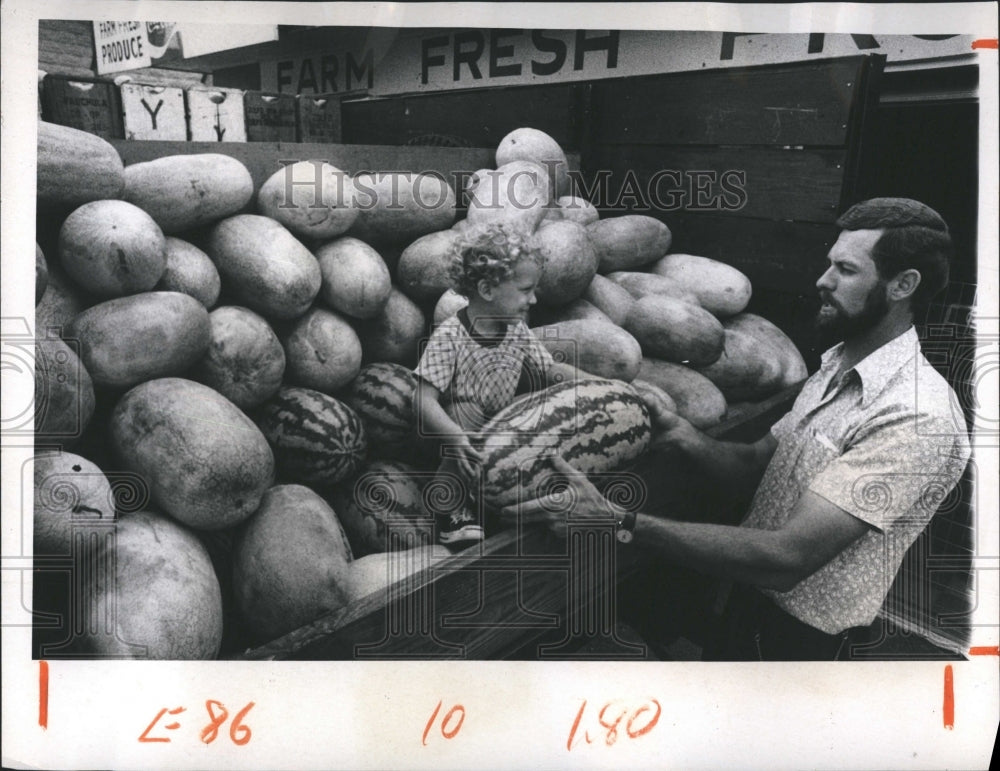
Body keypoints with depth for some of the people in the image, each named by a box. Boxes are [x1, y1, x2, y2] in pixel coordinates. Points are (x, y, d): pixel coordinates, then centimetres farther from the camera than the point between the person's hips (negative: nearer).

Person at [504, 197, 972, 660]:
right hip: (749, 599, 7)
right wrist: (687, 440, -18)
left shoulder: (918, 418, -29)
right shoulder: (837, 370, 3)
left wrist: (620, 524, -39)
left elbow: (786, 558, -35)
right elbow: (757, 462, 5)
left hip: (801, 637, -7)